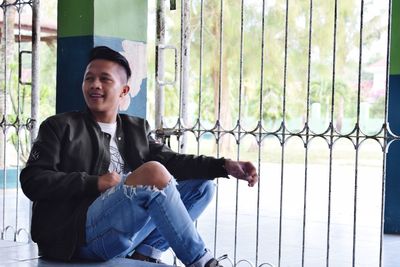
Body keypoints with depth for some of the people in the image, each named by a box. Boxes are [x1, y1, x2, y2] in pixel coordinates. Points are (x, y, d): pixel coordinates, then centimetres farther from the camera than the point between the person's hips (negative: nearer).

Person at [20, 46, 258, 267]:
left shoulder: (137, 129, 21)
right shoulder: (60, 126, 7)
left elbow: (171, 161, 7)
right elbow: (32, 180, -3)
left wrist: (225, 166, -9)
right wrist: (95, 183, -13)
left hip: (126, 234, 6)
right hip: (80, 233, -6)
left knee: (202, 183, 2)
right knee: (153, 172, -26)